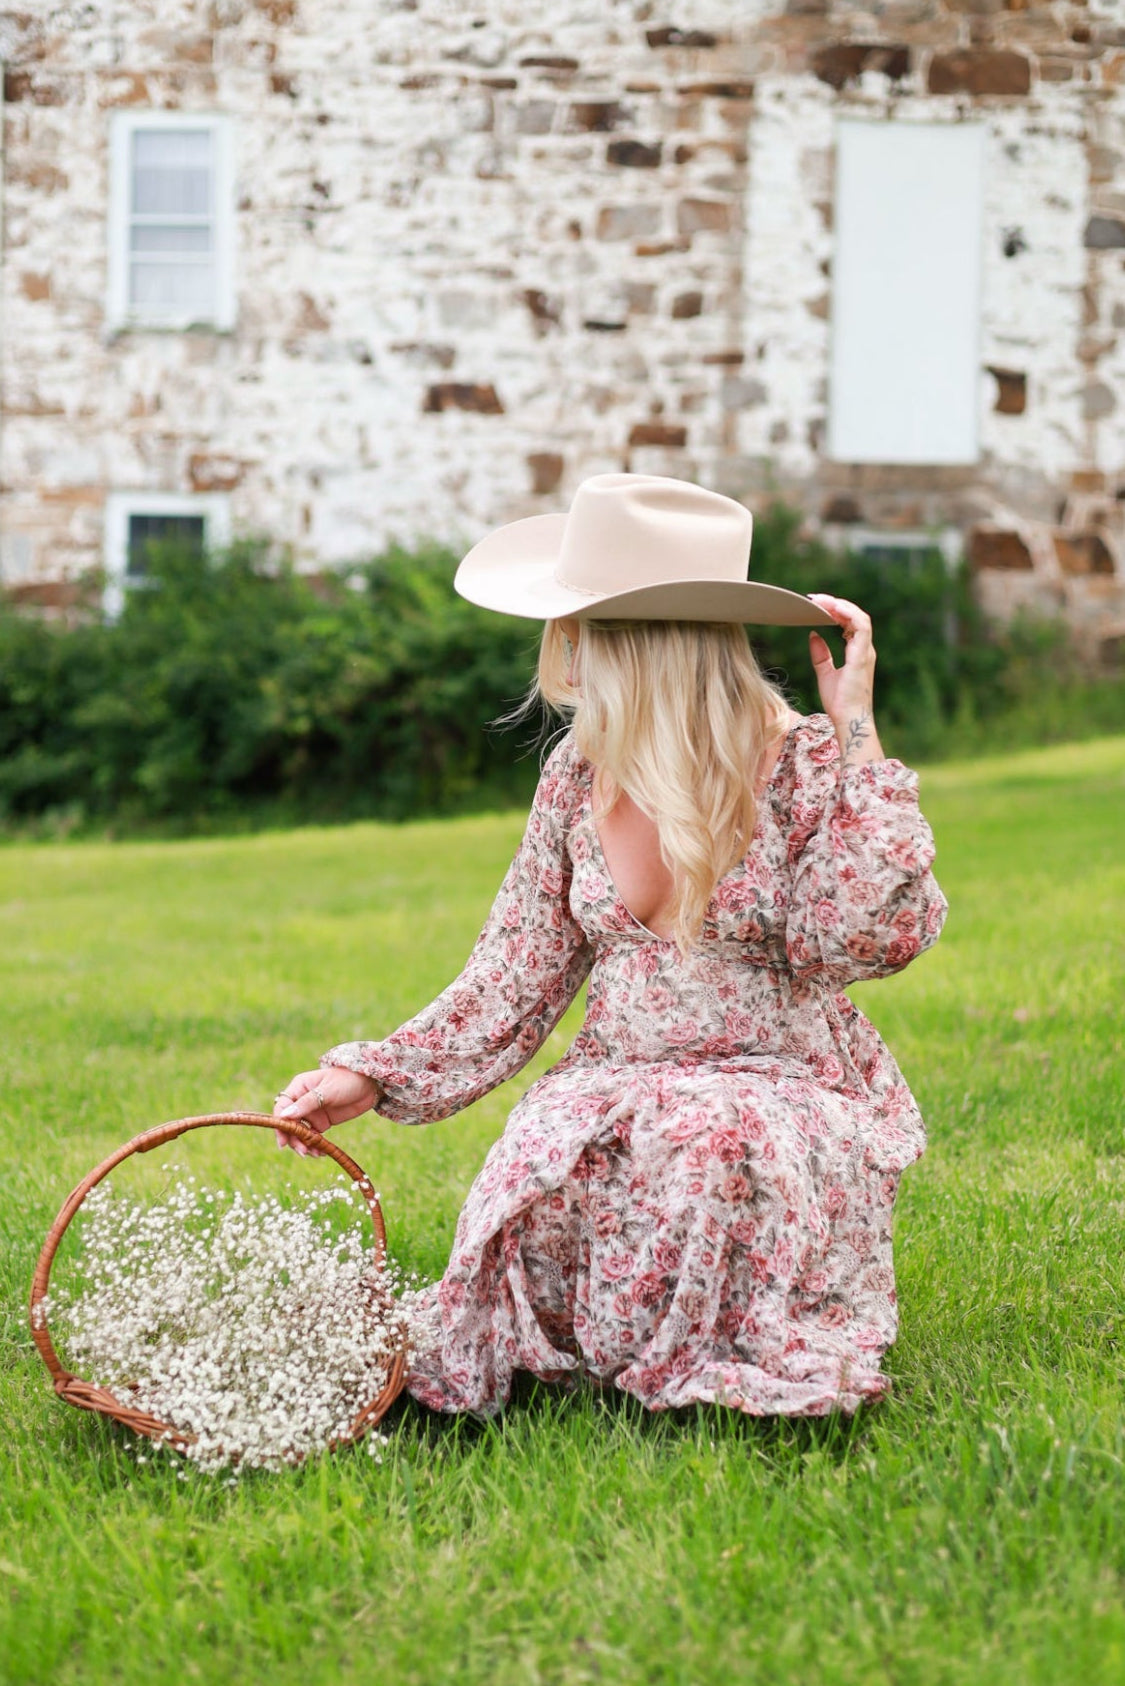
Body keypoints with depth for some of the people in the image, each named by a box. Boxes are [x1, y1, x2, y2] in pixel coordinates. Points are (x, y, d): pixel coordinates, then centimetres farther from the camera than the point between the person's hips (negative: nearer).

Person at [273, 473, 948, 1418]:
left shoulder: (806, 767, -8)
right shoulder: (580, 773, 5)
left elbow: (871, 936, -23)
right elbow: (517, 980, 7)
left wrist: (858, 740, -21)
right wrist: (375, 1076, -4)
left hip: (781, 1085, -3)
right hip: (617, 1088, 3)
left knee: (714, 1150, -38)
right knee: (540, 1171, -32)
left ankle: (726, 1363, -8)